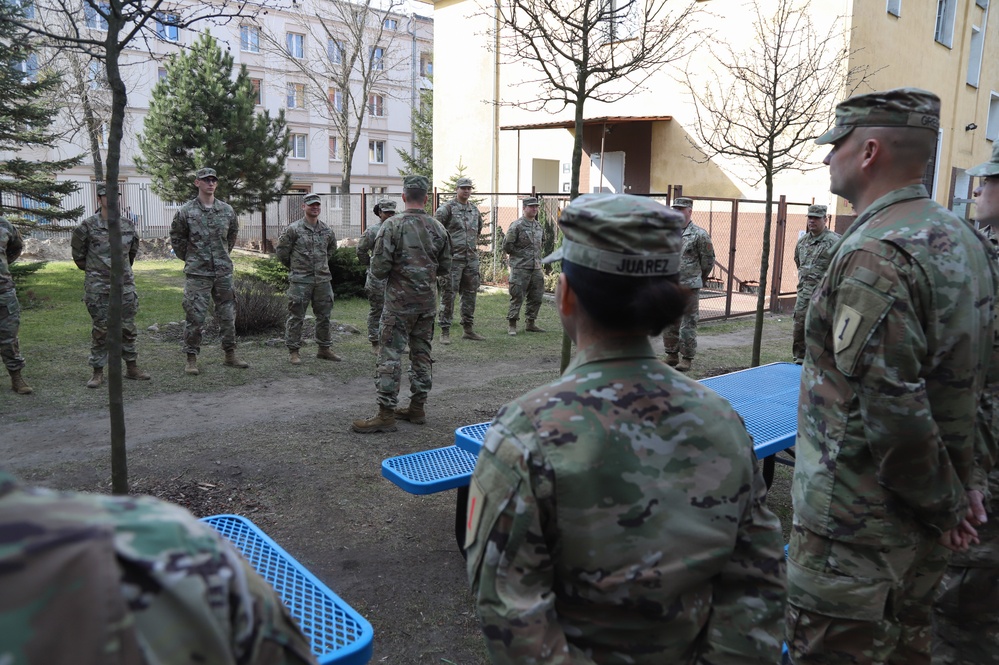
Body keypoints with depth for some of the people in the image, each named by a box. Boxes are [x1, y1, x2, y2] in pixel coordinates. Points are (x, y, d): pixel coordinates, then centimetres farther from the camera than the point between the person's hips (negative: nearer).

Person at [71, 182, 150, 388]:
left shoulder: (127, 225, 5)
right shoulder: (88, 226, -5)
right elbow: (78, 253, 7)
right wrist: (92, 270, 13)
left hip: (125, 284, 3)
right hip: (98, 287, -3)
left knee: (128, 328, 7)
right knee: (100, 329, 1)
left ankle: (132, 367, 16)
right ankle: (98, 372, 10)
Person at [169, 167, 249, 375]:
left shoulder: (227, 210, 6)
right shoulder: (186, 211, -4)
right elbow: (176, 238, 6)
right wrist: (189, 258, 7)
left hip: (223, 272, 4)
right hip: (197, 273, -3)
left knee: (228, 315, 9)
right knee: (195, 316, -3)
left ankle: (230, 355, 20)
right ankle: (192, 359, 6)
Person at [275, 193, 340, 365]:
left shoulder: (327, 231, 8)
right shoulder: (293, 229, -6)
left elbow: (332, 247, 27)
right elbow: (281, 251, 0)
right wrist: (294, 267, 9)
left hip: (323, 279, 5)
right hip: (300, 280, -5)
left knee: (324, 315, 10)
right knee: (296, 316, -1)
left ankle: (324, 349, 22)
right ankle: (293, 351, 8)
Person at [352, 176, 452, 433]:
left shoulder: (392, 225, -12)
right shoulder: (438, 227, 3)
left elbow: (378, 268, -15)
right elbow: (444, 267, 10)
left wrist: (379, 273, 7)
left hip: (399, 301, -5)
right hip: (428, 301, 5)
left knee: (390, 355, -2)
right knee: (422, 353, 13)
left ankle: (386, 414, -2)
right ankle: (417, 408, 20)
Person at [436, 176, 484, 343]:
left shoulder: (475, 210, 14)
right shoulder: (447, 208, -8)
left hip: (472, 259, 7)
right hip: (453, 258, -7)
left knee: (470, 294, 10)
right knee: (448, 295, -4)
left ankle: (468, 329, 20)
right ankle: (445, 331, 1)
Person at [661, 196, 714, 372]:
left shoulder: (699, 234, -6)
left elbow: (708, 261, 1)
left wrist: (698, 280, 11)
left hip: (689, 289, -5)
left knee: (688, 325, -2)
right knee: (669, 324, 12)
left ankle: (687, 359, 7)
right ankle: (672, 355, 24)